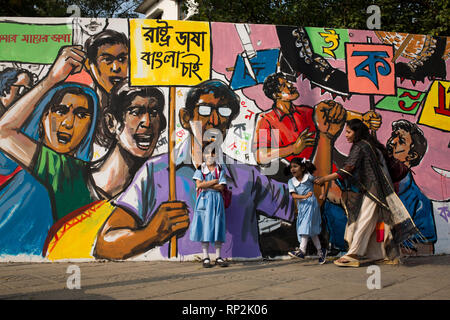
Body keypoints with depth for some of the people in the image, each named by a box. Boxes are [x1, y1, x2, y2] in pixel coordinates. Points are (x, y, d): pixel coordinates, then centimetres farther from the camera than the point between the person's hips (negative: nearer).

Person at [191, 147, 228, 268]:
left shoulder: (220, 170, 8)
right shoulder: (200, 169, 7)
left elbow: (221, 187, -3)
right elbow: (199, 184, -8)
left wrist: (206, 185, -10)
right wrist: (214, 181, -6)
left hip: (217, 200, 1)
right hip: (204, 200, -1)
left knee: (217, 227, -1)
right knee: (204, 227, -3)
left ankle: (218, 257, 5)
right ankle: (206, 257, 2)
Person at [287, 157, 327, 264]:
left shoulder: (308, 177, -1)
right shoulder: (291, 181, 7)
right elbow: (293, 195, -7)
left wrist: (323, 193, -6)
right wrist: (304, 196, -24)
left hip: (311, 205, -5)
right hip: (301, 207, 5)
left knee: (306, 226, -17)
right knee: (312, 231, 10)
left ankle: (302, 250, -23)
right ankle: (321, 251, 21)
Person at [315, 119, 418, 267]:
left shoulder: (360, 147, -12)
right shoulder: (370, 145, 16)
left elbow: (348, 168, -21)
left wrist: (325, 179, -22)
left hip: (371, 191, -9)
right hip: (371, 192, 9)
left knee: (363, 222, -10)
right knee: (376, 223, 11)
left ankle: (353, 255, -11)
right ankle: (383, 254, 15)